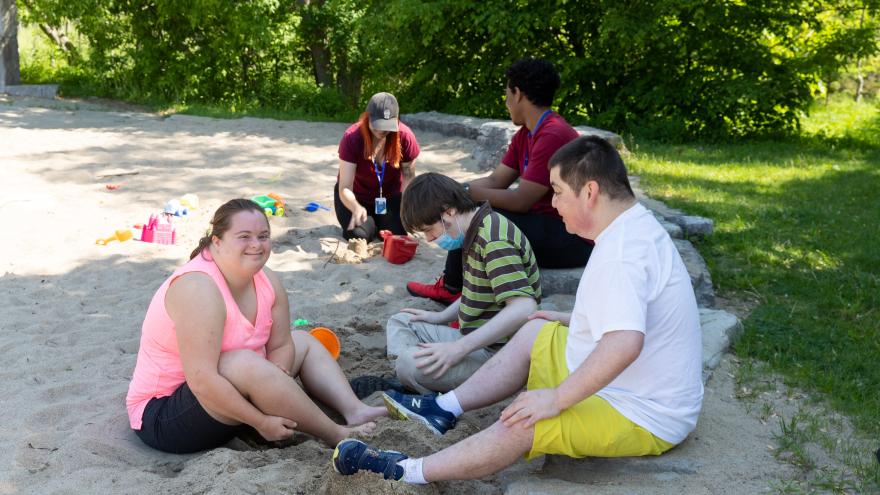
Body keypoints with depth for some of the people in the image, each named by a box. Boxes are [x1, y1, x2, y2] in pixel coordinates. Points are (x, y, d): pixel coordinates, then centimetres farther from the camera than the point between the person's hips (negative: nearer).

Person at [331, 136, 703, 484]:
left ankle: (409, 473, -11)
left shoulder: (622, 251, -28)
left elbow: (625, 343, -42)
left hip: (642, 418, -11)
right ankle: (446, 409, 14)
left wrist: (557, 398, -33)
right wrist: (570, 321, 18)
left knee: (523, 422, -23)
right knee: (535, 333, 16)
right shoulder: (636, 226, 5)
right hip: (640, 390, 11)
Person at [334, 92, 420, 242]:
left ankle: (379, 222, 21)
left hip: (391, 196, 2)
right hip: (357, 196, -2)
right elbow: (344, 188, -32)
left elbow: (408, 177, -9)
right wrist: (356, 208, -53)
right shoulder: (352, 138, -29)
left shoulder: (405, 137, -24)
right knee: (357, 235, -22)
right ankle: (370, 223, 17)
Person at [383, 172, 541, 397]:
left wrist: (459, 348, -31)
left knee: (410, 362, -30)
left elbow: (524, 308, -32)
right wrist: (441, 317, 22)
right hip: (476, 339, 11)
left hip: (494, 352, -11)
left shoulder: (494, 241, -22)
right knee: (400, 323, 15)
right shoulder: (477, 234, 9)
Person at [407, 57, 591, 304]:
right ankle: (452, 285, 12)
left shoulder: (553, 136, -22)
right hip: (546, 222, 10)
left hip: (574, 239, -10)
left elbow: (520, 200, -23)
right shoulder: (526, 135, 9)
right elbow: (495, 180, 5)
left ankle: (452, 288, -1)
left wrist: (464, 192, -16)